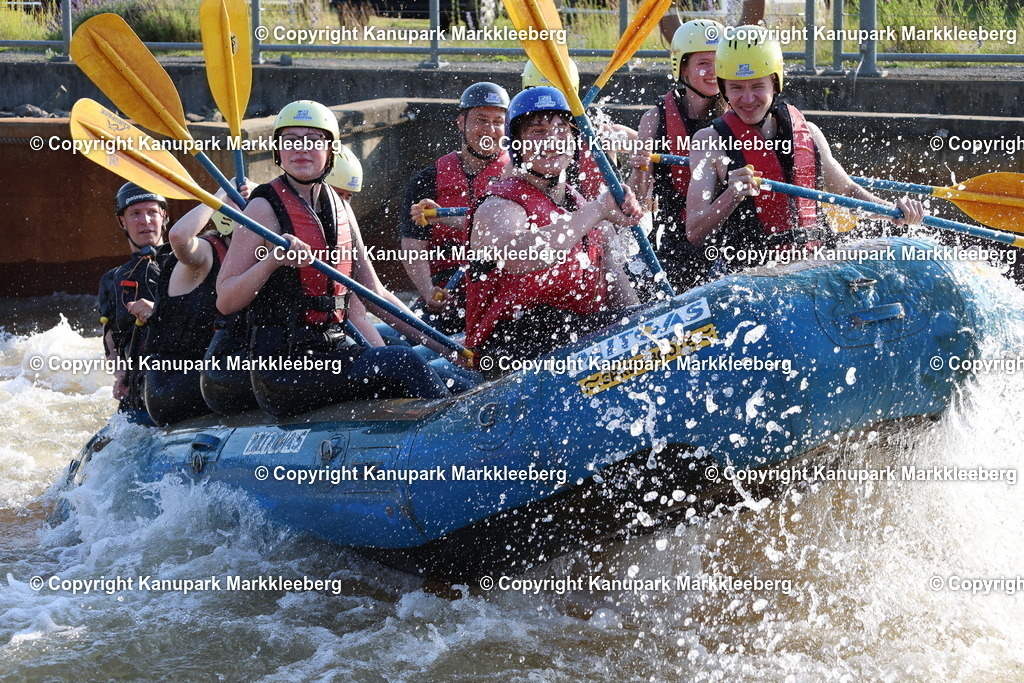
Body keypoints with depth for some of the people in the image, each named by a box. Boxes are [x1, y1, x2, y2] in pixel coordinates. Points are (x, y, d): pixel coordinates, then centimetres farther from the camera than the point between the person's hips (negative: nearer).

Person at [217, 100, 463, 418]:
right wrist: (272, 259, -24)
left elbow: (374, 293, 20)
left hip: (336, 351, 7)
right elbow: (225, 301, -8)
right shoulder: (267, 208, -4)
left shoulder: (340, 209, 15)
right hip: (283, 365, -7)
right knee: (403, 363, -26)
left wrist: (440, 344, 14)